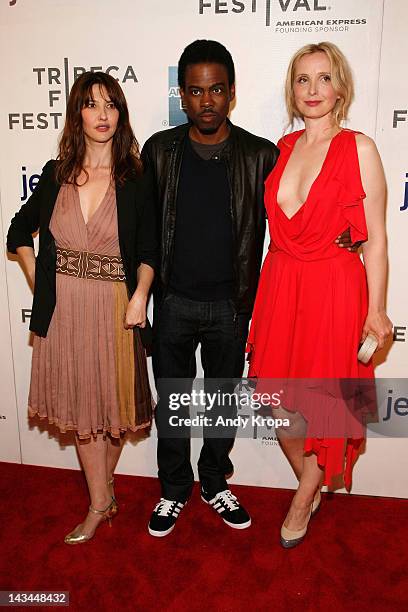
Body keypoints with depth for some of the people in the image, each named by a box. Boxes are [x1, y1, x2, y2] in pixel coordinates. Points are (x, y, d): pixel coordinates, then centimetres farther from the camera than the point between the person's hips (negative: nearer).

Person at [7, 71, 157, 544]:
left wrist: (140, 295, -17)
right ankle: (102, 502, 28)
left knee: (113, 404, 10)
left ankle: (101, 492, 36)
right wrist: (38, 280, 5)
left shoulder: (136, 180, -2)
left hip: (114, 308, -2)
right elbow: (19, 231, 16)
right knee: (81, 406, 10)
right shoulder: (56, 174, 5)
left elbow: (148, 249, 0)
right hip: (64, 309, 3)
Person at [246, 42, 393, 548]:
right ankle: (311, 487, 39)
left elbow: (375, 238, -5)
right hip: (280, 287, 5)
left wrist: (375, 310, -7)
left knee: (323, 406, 8)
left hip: (333, 290, -4)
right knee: (280, 405, 12)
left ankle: (303, 499, 34)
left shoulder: (359, 149, -5)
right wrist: (265, 293, 9)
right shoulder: (281, 149, 8)